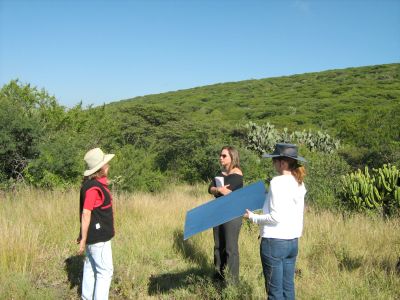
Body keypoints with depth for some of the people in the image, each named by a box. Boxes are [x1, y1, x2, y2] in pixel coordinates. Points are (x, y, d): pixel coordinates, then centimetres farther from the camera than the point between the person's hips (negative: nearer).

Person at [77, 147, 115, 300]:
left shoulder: (95, 184, 8)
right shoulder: (94, 187, -22)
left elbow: (86, 212, 14)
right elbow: (86, 214, -23)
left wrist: (84, 235, 20)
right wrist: (84, 239, -20)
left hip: (95, 235, 9)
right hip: (98, 237, -9)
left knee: (90, 269, 16)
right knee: (105, 271, -2)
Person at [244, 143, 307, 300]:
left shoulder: (278, 182, -17)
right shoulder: (299, 183, 6)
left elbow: (275, 217, -19)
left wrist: (253, 217, -6)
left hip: (275, 241, -8)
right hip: (293, 241, 8)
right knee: (288, 287, 16)